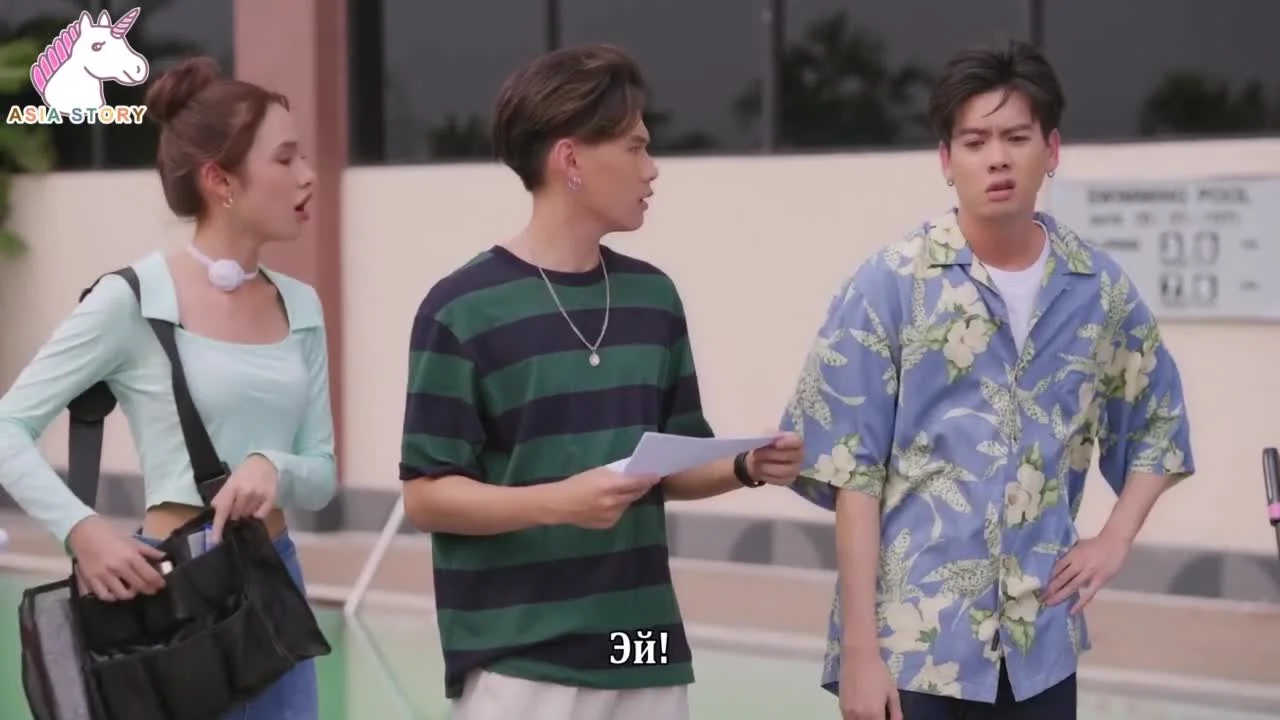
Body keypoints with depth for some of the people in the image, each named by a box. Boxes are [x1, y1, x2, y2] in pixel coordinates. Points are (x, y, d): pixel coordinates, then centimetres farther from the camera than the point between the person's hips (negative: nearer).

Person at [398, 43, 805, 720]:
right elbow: (426, 496, -10)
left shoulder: (654, 297, 9)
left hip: (646, 661, 6)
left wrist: (746, 467, -4)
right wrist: (558, 501, -24)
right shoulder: (462, 309, -9)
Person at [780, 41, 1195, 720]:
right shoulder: (890, 283, -6)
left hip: (1038, 647, 4)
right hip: (913, 645, -3)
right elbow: (852, 474, -7)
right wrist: (860, 647, -11)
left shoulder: (1101, 290, 5)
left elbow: (1158, 424, 20)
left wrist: (1114, 540, 6)